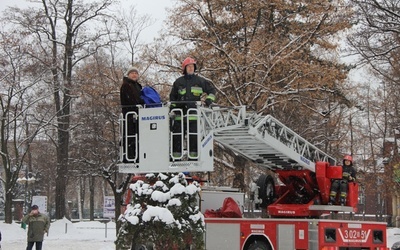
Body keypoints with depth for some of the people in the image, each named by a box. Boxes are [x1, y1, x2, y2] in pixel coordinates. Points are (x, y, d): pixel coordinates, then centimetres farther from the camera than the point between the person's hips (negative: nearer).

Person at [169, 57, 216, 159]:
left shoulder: (200, 81, 10)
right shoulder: (178, 82, 13)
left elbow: (211, 90, 17)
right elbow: (172, 96, 21)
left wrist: (209, 99, 1)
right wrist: (172, 107, 10)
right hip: (180, 113, 1)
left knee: (194, 135, -4)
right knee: (177, 134, -3)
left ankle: (193, 155, 1)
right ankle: (176, 155, 0)